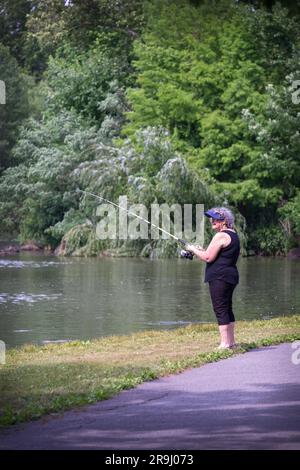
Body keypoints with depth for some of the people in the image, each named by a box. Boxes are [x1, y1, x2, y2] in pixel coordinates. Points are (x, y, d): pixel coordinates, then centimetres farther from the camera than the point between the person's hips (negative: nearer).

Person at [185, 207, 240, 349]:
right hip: (230, 276, 10)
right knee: (227, 309, 15)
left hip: (219, 277, -10)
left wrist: (193, 249, -1)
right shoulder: (233, 235, 17)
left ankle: (225, 343, -10)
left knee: (220, 309, -8)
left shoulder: (221, 236, -14)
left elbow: (208, 257, -16)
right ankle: (231, 341, 18)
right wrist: (202, 250, 19)